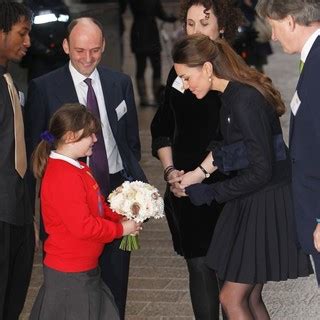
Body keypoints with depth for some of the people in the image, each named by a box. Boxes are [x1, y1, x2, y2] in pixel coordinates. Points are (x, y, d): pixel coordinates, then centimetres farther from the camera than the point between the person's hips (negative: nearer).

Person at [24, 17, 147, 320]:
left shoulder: (120, 83, 6)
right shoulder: (43, 88, -4)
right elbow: (32, 150, -1)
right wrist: (30, 206, -5)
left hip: (116, 191, 3)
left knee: (115, 281, 10)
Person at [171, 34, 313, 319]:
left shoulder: (245, 100, -23)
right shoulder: (231, 95, 6)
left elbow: (261, 171, -23)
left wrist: (208, 193, -17)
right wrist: (200, 172, 12)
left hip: (269, 206, -9)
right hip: (250, 202, 9)